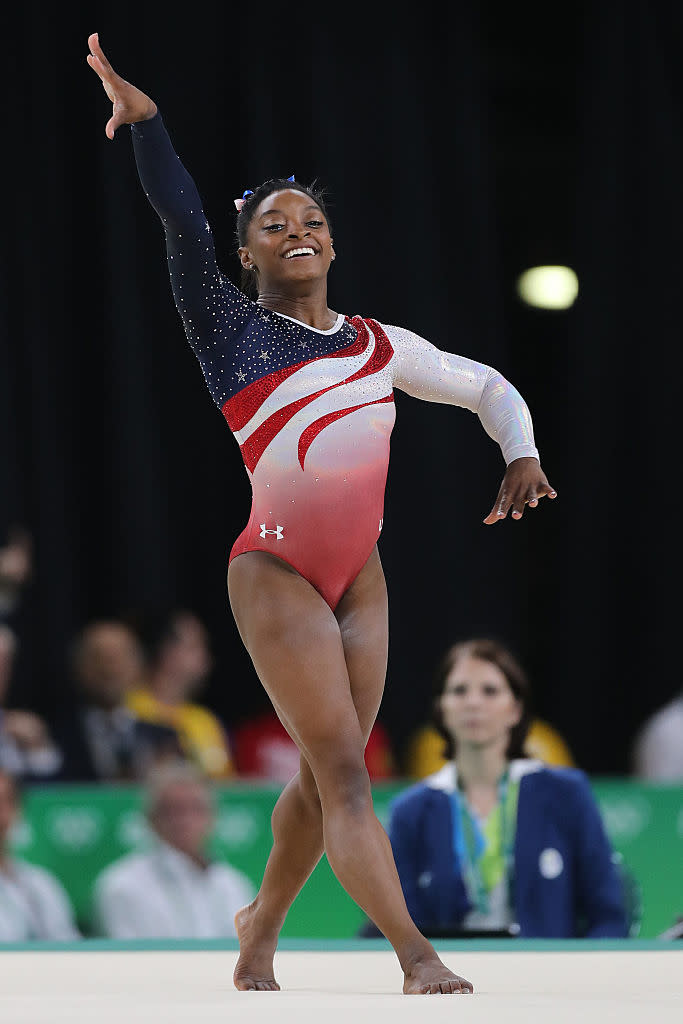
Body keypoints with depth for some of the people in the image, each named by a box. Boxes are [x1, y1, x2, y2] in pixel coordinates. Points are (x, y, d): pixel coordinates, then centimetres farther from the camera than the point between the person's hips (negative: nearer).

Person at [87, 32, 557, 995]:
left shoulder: (380, 345, 12)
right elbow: (182, 222, -13)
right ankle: (418, 958, -19)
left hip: (361, 575, 6)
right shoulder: (230, 327, -1)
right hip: (277, 574, -5)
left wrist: (521, 452, 5)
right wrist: (143, 116, -25)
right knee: (341, 768, -12)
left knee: (324, 775, 9)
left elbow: (489, 388, 23)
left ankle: (261, 927, 29)